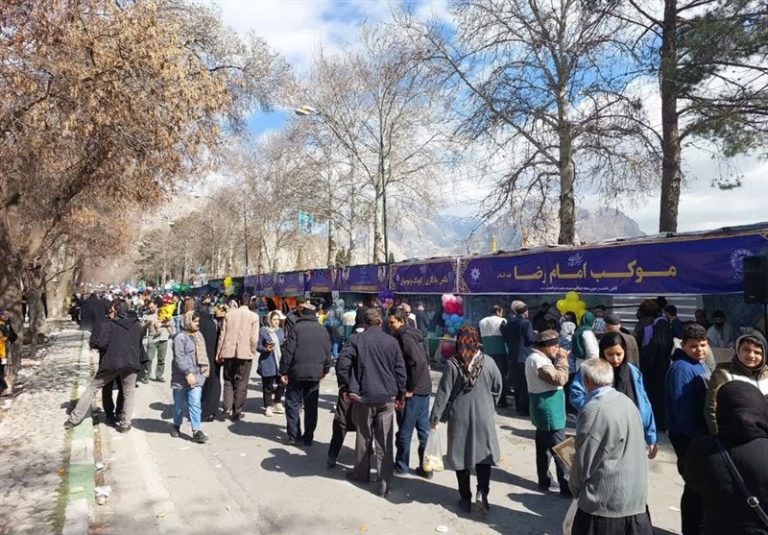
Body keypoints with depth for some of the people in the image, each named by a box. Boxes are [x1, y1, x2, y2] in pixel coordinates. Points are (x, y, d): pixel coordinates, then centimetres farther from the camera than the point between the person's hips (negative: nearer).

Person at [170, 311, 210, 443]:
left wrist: (205, 367, 12)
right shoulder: (180, 337, -13)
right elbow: (179, 358, -19)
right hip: (182, 377, -5)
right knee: (180, 404, 12)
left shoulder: (198, 335, 11)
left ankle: (197, 430, -2)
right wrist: (187, 373, -22)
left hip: (196, 376, 5)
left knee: (195, 404, -2)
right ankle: (176, 425, 33)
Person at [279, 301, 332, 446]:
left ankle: (294, 436, 7)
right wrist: (325, 369, 20)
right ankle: (308, 437, 13)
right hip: (315, 374, 4)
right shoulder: (322, 329, 6)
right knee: (311, 406, 10)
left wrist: (283, 371, -4)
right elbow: (328, 352, 9)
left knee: (293, 404, 9)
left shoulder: (297, 328, -7)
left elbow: (288, 351, -10)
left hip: (297, 373, -3)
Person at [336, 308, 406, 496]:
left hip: (364, 396, -1)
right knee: (384, 441, 5)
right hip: (387, 397, 1)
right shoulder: (391, 341, 1)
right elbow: (401, 370, 3)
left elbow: (342, 365, -14)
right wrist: (400, 394, 13)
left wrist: (351, 388, -6)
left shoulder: (356, 339, -4)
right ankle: (384, 483, 7)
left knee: (363, 437, 16)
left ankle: (361, 474, 31)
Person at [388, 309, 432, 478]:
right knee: (424, 429, 14)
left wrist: (410, 388, -18)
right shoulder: (413, 335, 11)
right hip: (424, 389, 9)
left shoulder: (405, 337, -15)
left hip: (413, 392, -9)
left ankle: (401, 465, 21)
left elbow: (419, 362, -26)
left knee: (405, 430, 7)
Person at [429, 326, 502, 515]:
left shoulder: (452, 364, -14)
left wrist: (435, 416, -3)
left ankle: (465, 499, 18)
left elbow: (443, 392, -11)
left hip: (459, 417, -1)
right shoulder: (488, 362, -8)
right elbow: (497, 388, 2)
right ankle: (482, 491, 0)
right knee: (484, 453, 16)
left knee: (461, 455, 11)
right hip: (483, 416, 1)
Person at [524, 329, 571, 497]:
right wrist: (562, 360, -16)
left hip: (543, 412, 10)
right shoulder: (539, 361, -23)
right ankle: (566, 488, 5)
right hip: (549, 413, -10)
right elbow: (560, 379, -29)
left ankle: (544, 482, 27)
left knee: (543, 449, 17)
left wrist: (558, 360, 0)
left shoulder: (535, 357, 11)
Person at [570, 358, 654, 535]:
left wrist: (575, 488, 4)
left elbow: (584, 462, -13)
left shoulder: (593, 410, -19)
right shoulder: (628, 401, 4)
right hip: (637, 496, 7)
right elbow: (631, 451, 11)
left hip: (604, 501, -7)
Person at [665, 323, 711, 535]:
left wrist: (707, 434, 13)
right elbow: (682, 408, -27)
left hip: (700, 434, 10)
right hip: (689, 436, -10)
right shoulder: (682, 368, -22)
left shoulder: (700, 365, 9)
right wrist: (697, 437, -23)